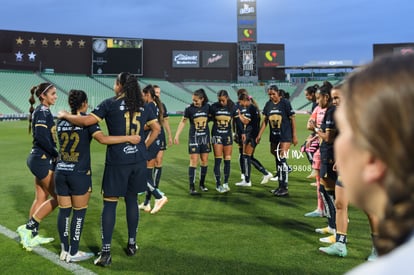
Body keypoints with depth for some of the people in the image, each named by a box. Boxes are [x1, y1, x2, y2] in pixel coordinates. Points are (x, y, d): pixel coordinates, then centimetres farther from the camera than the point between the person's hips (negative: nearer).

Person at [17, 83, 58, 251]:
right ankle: (28, 228, 0)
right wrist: (56, 154, -16)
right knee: (58, 197, -6)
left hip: (41, 159, 10)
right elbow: (41, 137, -23)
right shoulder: (42, 111, -14)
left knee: (41, 198, 13)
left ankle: (32, 236, 21)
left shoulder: (43, 111, 15)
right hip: (42, 160, -10)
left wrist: (53, 154, 9)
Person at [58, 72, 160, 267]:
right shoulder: (142, 106, 8)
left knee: (110, 203, 2)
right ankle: (132, 244, 26)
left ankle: (106, 253, 2)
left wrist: (65, 115, 5)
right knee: (132, 200, 16)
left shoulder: (111, 103, -6)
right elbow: (156, 128, 12)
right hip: (138, 160, 4)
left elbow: (86, 121, -10)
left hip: (117, 161, -4)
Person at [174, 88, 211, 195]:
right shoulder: (189, 109, -9)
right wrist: (177, 135, -3)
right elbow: (183, 122, 0)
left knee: (204, 160, 6)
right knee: (194, 161, -8)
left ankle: (202, 184, 21)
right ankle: (192, 187, -5)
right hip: (194, 137, -3)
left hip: (205, 136, 3)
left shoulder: (207, 107, -3)